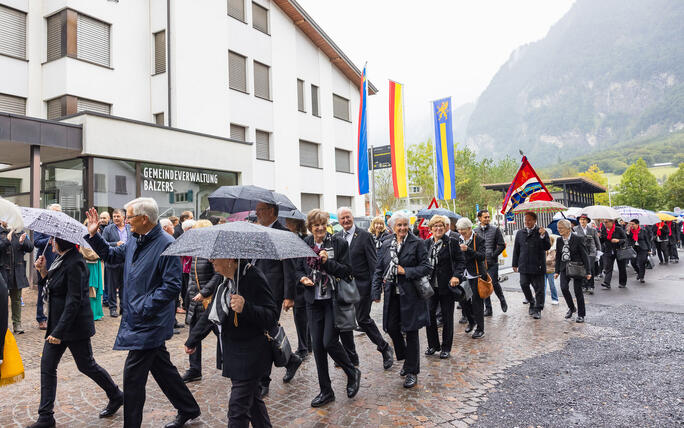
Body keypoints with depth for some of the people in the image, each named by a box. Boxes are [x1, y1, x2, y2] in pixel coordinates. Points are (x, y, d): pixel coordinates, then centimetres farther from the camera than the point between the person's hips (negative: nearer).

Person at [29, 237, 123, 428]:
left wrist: (59, 332, -25)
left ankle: (116, 396, 25)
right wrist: (44, 272, 0)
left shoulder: (74, 264, -22)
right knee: (47, 366, 8)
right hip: (57, 323, 9)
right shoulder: (61, 260, 8)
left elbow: (74, 301, -24)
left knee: (86, 365, 5)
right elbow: (51, 289, 16)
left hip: (75, 325, -9)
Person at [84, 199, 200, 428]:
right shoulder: (134, 241, 7)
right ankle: (188, 409, 34)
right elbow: (111, 255, 24)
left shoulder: (166, 245, -19)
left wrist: (144, 307, -22)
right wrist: (94, 235, 12)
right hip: (137, 318, 9)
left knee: (133, 375, -2)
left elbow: (172, 286, -22)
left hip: (149, 322, -9)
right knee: (162, 367, 18)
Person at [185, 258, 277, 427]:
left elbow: (272, 316, -23)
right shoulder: (224, 280, 5)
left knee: (238, 408, -2)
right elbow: (211, 313, 17)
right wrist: (193, 340, 23)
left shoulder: (253, 277, -21)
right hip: (234, 353, 8)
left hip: (252, 355, -8)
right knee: (251, 398, 22)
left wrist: (246, 308, -38)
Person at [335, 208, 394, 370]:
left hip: (361, 284, -5)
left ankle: (384, 348, 18)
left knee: (363, 319, -4)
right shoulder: (336, 237, 9)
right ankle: (351, 358, 24)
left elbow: (373, 262, -8)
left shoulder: (364, 236, -6)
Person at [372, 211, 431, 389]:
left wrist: (406, 271, -16)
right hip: (392, 294, 4)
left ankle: (412, 372, 16)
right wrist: (376, 292, 3)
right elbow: (379, 269, 10)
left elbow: (426, 267, -6)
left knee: (411, 331, 2)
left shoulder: (417, 243, -4)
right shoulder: (386, 244, 8)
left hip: (410, 294, -4)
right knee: (392, 328, 7)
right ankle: (405, 359, 35)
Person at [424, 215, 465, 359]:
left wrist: (456, 276, -18)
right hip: (430, 286, 3)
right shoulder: (426, 243, 7)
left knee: (447, 317, 6)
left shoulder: (452, 242, -4)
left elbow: (461, 261, -4)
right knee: (429, 314, 4)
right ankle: (433, 345, 22)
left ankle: (446, 348, 20)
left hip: (447, 286, -3)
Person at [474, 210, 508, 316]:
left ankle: (502, 301, 23)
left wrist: (493, 255, -8)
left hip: (492, 263, -2)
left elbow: (501, 245, -1)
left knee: (494, 283, -6)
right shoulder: (475, 231, 8)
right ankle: (488, 309, 14)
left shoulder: (495, 230, 2)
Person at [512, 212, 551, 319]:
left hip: (538, 266, -3)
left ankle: (538, 310, 12)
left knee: (539, 289, 1)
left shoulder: (542, 232, 1)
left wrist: (543, 236, -24)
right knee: (524, 285, 0)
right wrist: (515, 264, 13)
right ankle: (531, 302, 25)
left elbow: (547, 247, -9)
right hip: (524, 266, 3)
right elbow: (516, 249, 14)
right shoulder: (520, 233, 11)